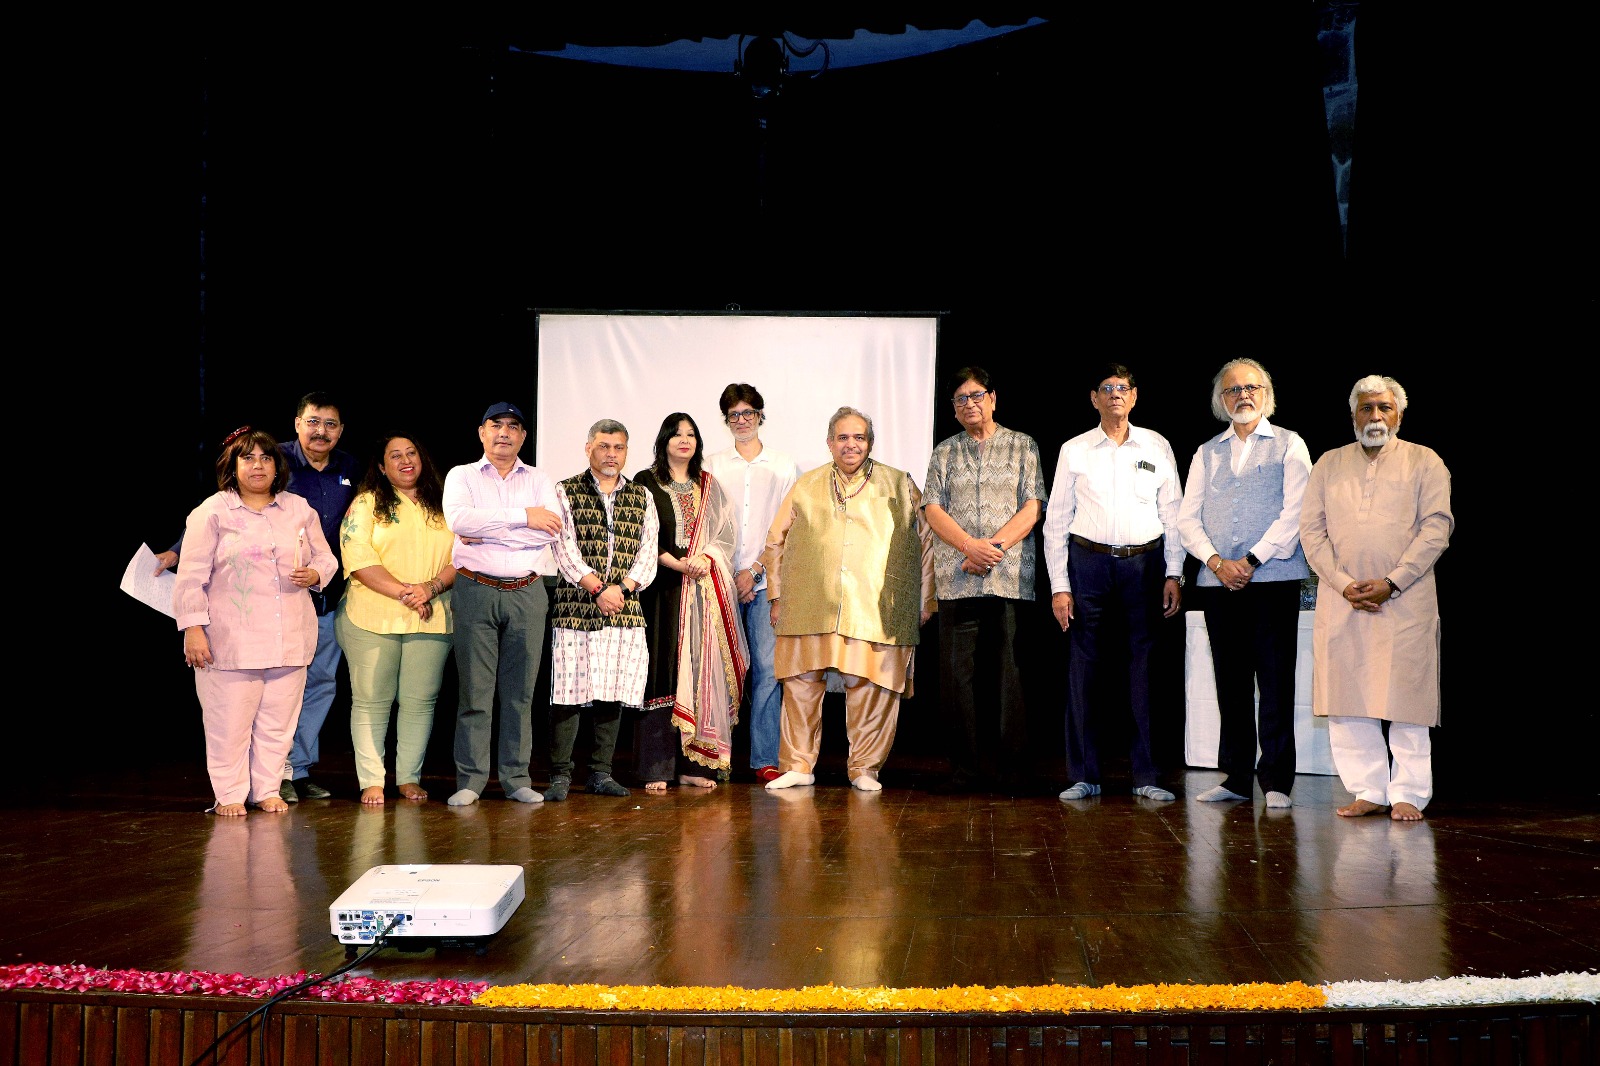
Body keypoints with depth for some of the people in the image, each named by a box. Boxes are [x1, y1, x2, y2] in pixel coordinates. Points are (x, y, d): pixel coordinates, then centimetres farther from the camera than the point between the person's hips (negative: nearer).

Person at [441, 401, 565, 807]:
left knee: (520, 690, 4)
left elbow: (550, 529, -5)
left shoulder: (539, 480, 13)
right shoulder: (462, 476, 9)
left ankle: (517, 778, 11)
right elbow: (459, 519, -12)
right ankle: (470, 780, 4)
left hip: (528, 593, 2)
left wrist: (487, 531, -9)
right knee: (474, 688, -2)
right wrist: (523, 517, -11)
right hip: (476, 591, -1)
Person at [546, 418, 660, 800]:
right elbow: (565, 547, -3)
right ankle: (560, 775, 3)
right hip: (575, 606, -3)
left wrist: (621, 587, -7)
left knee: (614, 692, 4)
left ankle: (601, 772, 13)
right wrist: (597, 588, -12)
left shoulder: (641, 496, 15)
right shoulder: (566, 492, 6)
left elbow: (648, 550, 8)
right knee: (569, 691, -5)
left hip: (624, 609, 3)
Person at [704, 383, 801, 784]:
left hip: (765, 581, -1)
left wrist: (755, 570, -6)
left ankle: (765, 758, -3)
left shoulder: (783, 466, 9)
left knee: (768, 668, -7)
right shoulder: (712, 465, 12)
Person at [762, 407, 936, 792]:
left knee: (871, 689, -3)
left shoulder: (900, 485, 12)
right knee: (801, 687, -1)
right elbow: (776, 541, 18)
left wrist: (926, 601, 8)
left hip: (877, 611, -1)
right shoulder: (806, 486, 16)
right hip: (810, 610, 1)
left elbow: (926, 542, 12)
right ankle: (798, 766, 9)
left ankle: (864, 768, 10)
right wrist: (777, 596, 12)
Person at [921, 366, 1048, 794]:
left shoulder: (1022, 446, 12)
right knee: (957, 671, -2)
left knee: (1008, 671, -3)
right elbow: (933, 508, 6)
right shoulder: (945, 452, 16)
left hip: (1011, 575, -2)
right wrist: (970, 545, -11)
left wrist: (995, 546, -10)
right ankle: (965, 766, 5)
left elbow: (1033, 506, 2)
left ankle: (1011, 767, 4)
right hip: (956, 577, 2)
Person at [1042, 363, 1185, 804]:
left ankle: (1146, 775, 8)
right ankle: (1084, 776, 7)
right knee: (1084, 667, -1)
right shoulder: (1074, 450, 6)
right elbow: (1056, 521, 5)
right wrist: (1059, 585, -1)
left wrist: (1173, 574, 1)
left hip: (1144, 564, 1)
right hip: (1088, 562, 0)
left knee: (1144, 665, 1)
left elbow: (1173, 514, 10)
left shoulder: (1157, 447, 9)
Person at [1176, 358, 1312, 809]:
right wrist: (1216, 561, -7)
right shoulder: (1207, 453, 16)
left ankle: (1276, 780, 1)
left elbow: (1294, 513, -4)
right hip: (1218, 581, 3)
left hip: (1273, 577, -3)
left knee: (1275, 682, -4)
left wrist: (1251, 561, -12)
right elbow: (1188, 518, 9)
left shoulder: (1288, 445, 6)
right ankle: (1236, 777, 12)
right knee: (1230, 683, 6)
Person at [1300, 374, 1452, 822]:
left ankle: (1408, 794, 7)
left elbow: (1437, 526, -2)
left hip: (1405, 600, -2)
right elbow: (1311, 528, 7)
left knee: (1406, 698, -2)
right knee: (1347, 701, 1)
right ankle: (1367, 791, 10)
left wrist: (1391, 583, -12)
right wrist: (1344, 584, -7)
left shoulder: (1424, 461, 8)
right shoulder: (1329, 464, 14)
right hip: (1340, 599, 3)